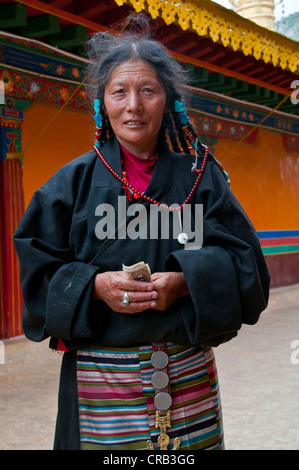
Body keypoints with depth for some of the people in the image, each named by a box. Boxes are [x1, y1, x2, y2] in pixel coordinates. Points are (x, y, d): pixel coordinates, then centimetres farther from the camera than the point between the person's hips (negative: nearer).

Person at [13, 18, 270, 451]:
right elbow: (35, 267, 1)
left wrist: (186, 281, -17)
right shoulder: (74, 182, 2)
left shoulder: (200, 177, 4)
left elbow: (246, 261, 0)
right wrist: (92, 285, -17)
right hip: (99, 378, -1)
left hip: (188, 375, 1)